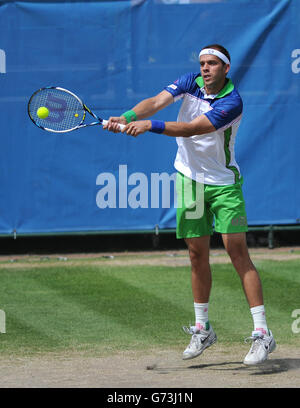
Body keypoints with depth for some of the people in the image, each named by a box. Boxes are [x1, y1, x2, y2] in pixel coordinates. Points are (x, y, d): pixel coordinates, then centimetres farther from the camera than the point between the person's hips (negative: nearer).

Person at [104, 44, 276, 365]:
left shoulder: (232, 103, -20)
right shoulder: (190, 83, -2)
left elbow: (192, 128, -28)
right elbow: (157, 102, -14)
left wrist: (149, 126, -35)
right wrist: (126, 118, -31)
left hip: (224, 183, -5)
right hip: (190, 180, 5)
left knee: (238, 252, -12)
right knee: (197, 255, 8)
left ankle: (262, 333, -13)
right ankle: (202, 329, 22)